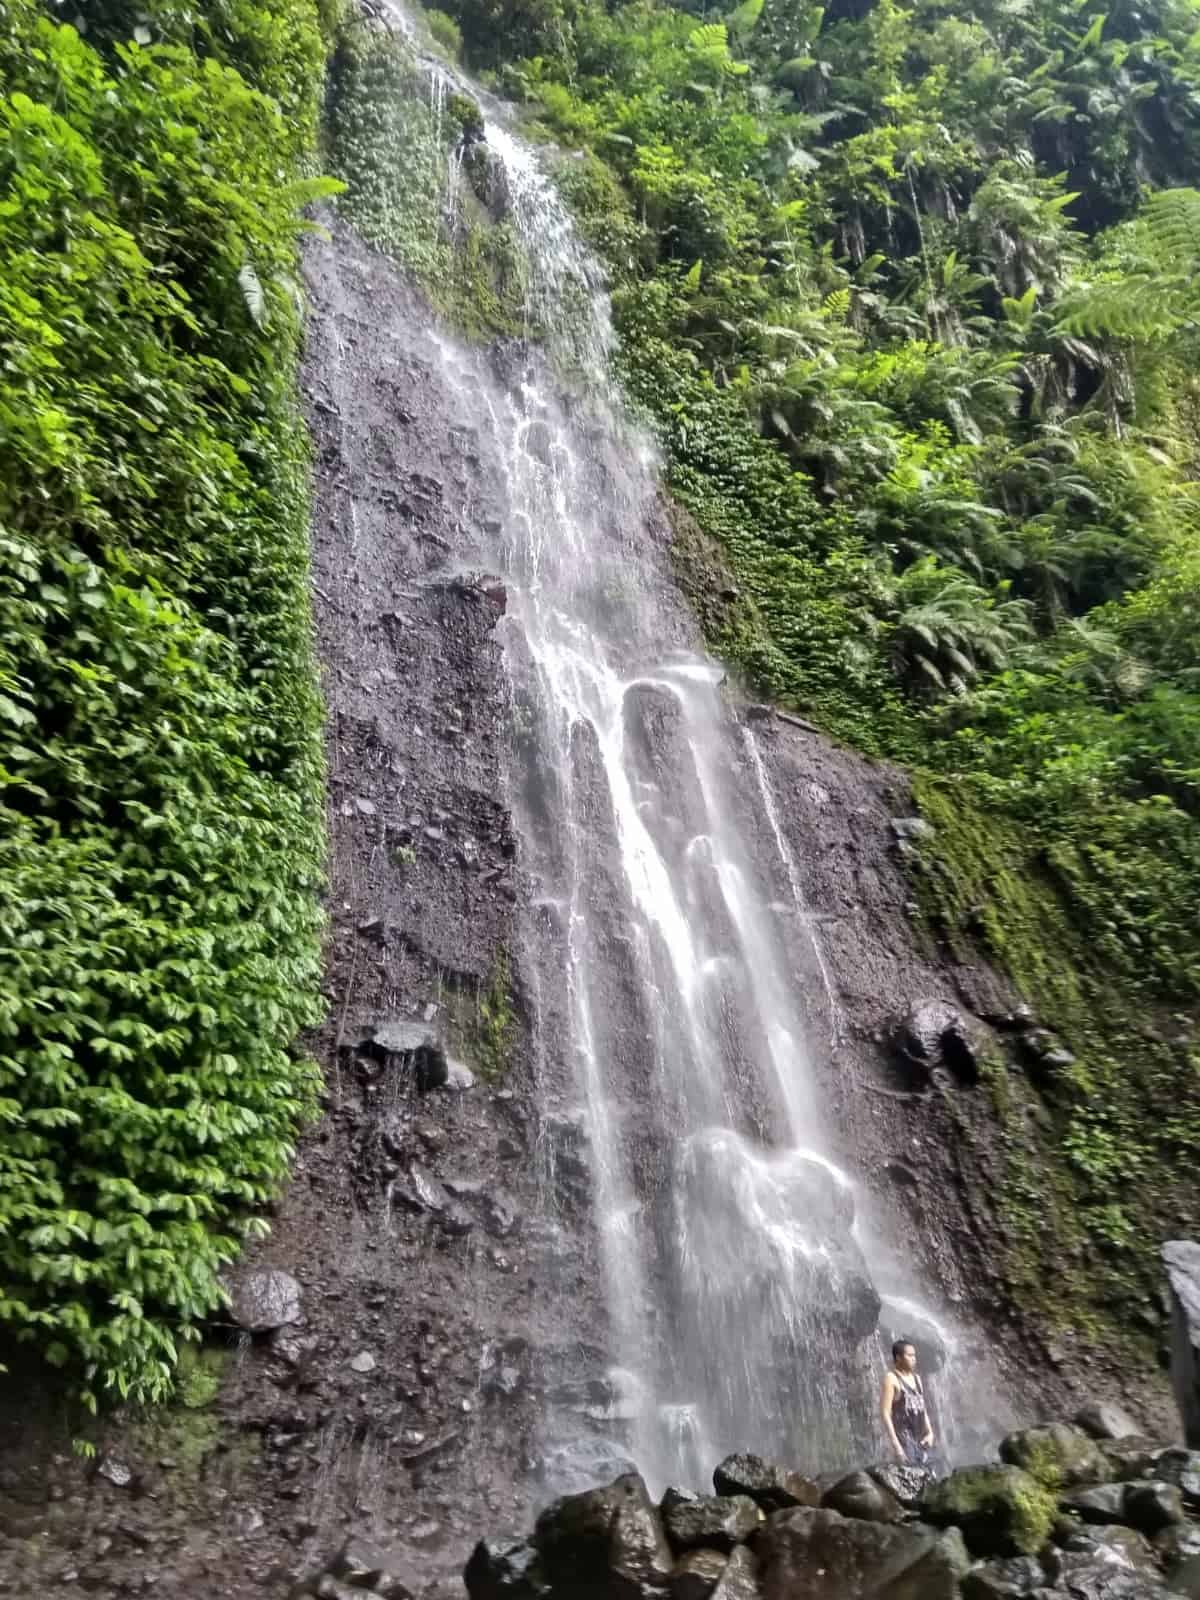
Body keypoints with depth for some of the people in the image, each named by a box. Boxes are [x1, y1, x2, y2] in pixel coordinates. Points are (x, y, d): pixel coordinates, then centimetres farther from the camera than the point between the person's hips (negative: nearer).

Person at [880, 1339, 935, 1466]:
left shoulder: (916, 1378, 15)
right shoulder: (891, 1378, -9)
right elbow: (885, 1413, -13)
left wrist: (930, 1433, 7)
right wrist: (895, 1444, -18)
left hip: (920, 1439, 7)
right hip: (903, 1437, -7)